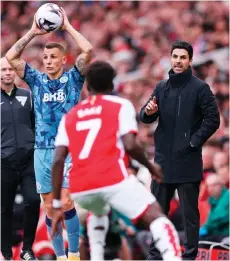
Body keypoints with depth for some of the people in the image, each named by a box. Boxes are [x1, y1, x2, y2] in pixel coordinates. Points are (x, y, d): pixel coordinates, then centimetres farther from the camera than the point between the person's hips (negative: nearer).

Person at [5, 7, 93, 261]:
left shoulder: (73, 78, 2)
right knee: (49, 207, 4)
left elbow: (88, 50, -11)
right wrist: (32, 32, -1)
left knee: (66, 203, -13)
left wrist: (68, 26, -4)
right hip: (42, 151, 4)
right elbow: (11, 57, 2)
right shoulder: (36, 80, 10)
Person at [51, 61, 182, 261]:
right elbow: (130, 145, -6)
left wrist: (57, 205, 12)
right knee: (156, 217, 1)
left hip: (79, 189, 5)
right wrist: (151, 167, 13)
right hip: (113, 180, -5)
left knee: (99, 213, 37)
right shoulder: (121, 105, 10)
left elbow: (58, 161, 10)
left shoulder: (69, 117, 21)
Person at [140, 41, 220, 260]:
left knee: (189, 213, 0)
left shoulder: (199, 88, -5)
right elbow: (145, 118, 10)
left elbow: (213, 119, -8)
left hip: (188, 162, -5)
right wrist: (148, 112, -13)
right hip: (163, 160, 5)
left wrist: (194, 142, -12)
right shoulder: (162, 87, 10)